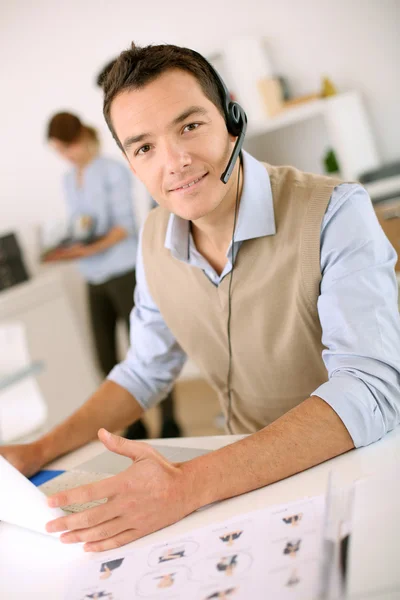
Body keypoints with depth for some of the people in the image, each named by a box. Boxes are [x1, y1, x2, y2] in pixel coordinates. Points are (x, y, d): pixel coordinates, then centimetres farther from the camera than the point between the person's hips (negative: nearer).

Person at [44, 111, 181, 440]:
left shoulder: (113, 170, -4)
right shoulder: (69, 180, 15)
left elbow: (124, 225, -9)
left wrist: (93, 248, -22)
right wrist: (66, 249, -4)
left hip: (124, 271, -6)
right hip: (94, 279, 6)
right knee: (106, 359, 4)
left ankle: (169, 423, 8)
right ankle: (134, 425, 16)